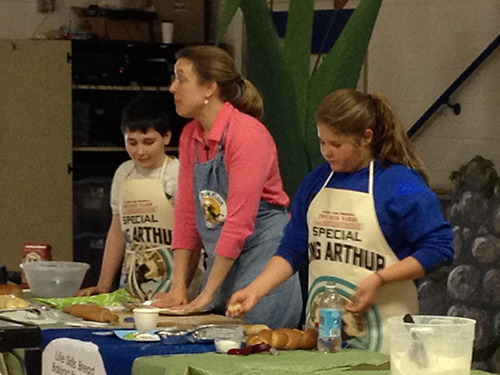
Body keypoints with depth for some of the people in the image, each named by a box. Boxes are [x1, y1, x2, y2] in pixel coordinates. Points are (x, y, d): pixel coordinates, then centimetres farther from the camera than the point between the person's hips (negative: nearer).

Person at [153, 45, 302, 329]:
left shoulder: (247, 134, -16)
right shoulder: (191, 136, 9)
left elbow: (240, 221, -20)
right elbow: (187, 214, 10)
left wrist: (207, 295, -19)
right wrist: (178, 288, 2)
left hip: (263, 254, -7)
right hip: (223, 259, 7)